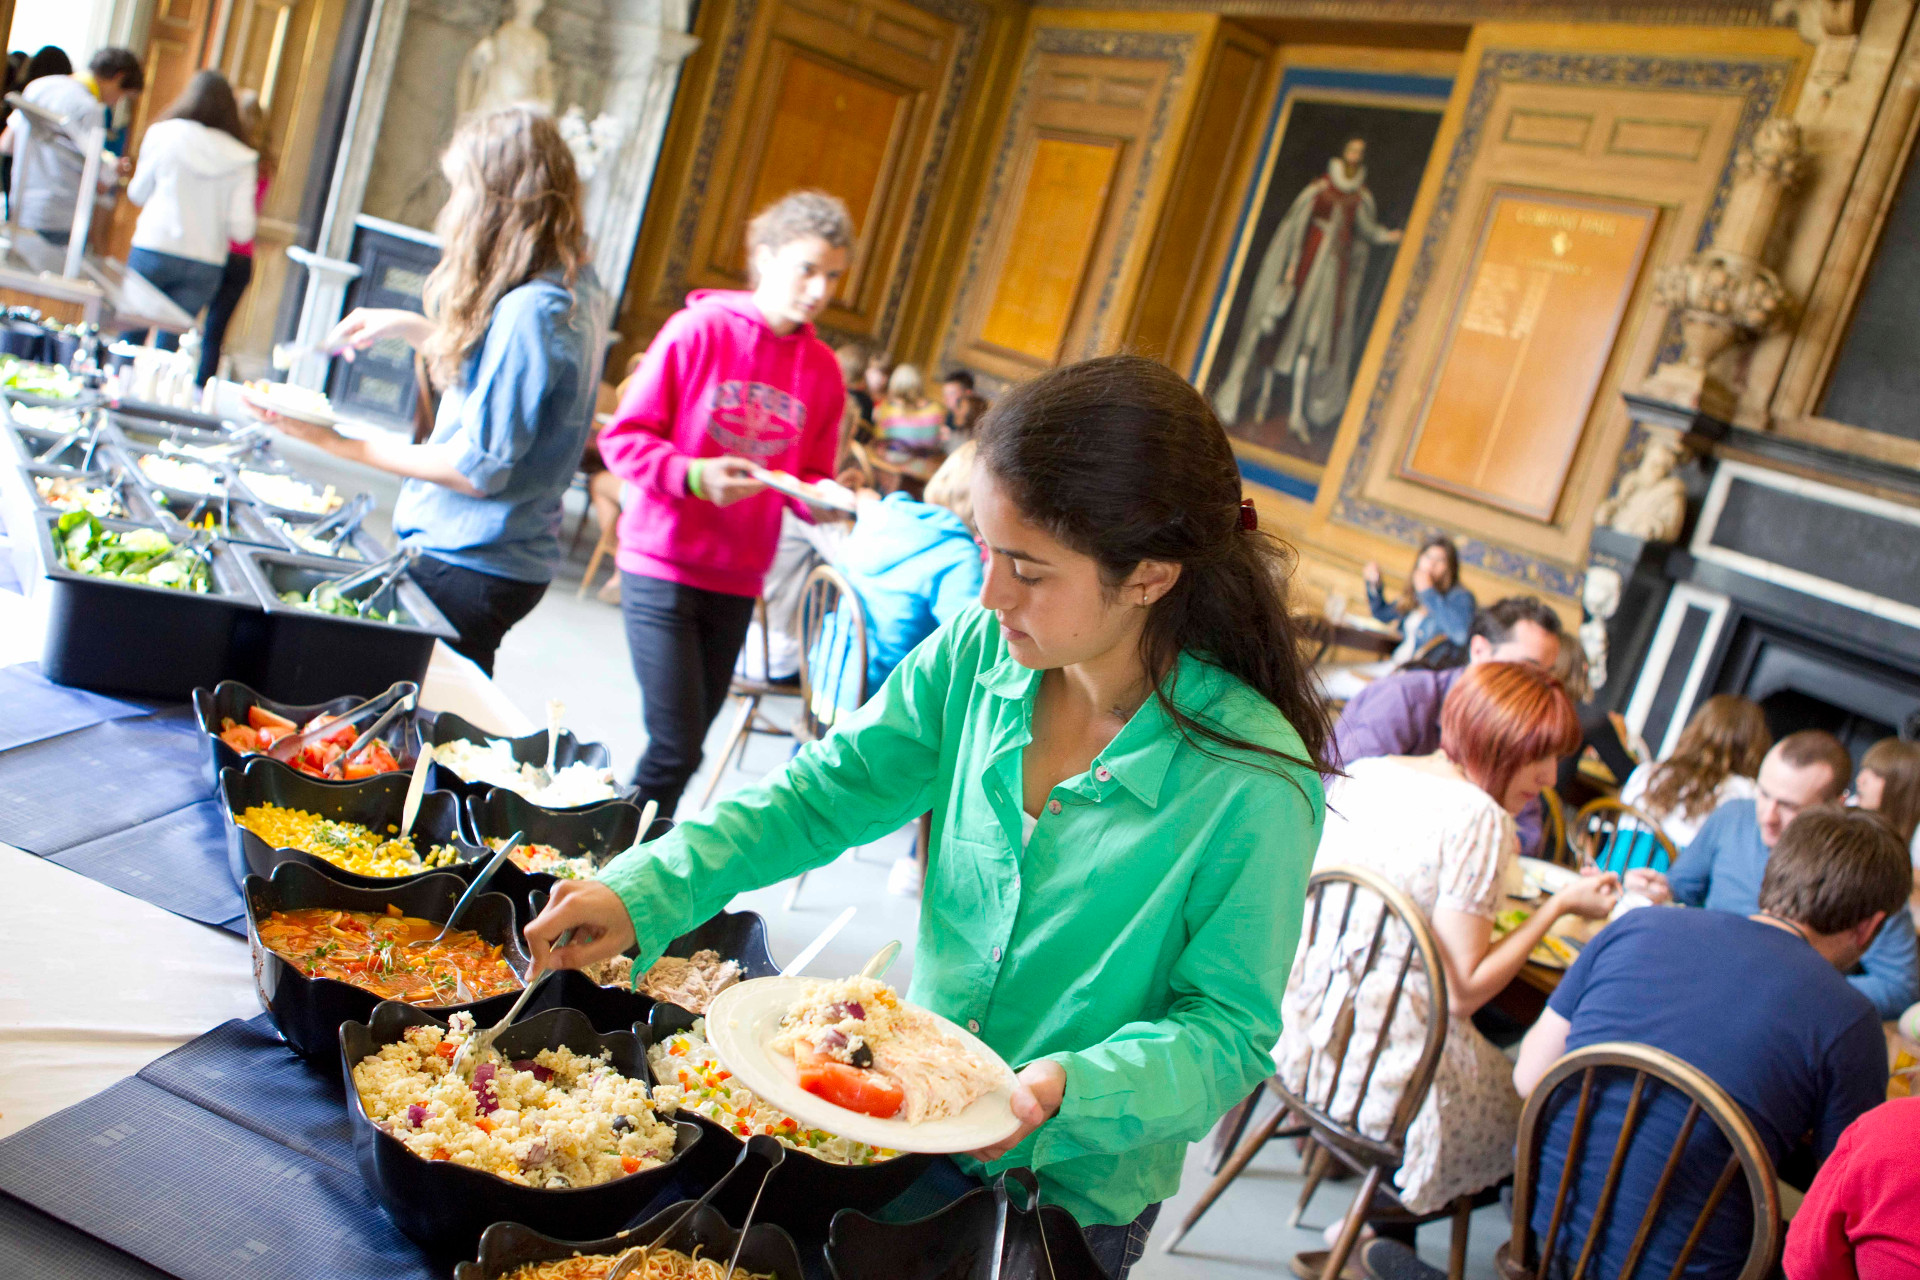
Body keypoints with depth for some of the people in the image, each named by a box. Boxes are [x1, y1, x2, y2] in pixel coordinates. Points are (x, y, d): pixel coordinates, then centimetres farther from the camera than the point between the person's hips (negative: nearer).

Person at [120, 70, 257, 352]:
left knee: (129, 339, 10)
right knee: (168, 348, 9)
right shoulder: (242, 161, -2)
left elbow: (137, 194, 5)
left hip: (154, 249, -1)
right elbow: (241, 229, -5)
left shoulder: (164, 135, -4)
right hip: (206, 265, 1)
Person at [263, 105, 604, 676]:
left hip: (468, 571, -9)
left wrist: (347, 445, -14)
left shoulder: (528, 311, -23)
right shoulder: (574, 288, 6)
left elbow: (478, 469, -21)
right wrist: (410, 326, 21)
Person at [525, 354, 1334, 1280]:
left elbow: (1228, 1028, -18)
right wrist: (644, 893, -19)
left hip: (1071, 1197, -4)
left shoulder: (1255, 786, -28)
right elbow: (820, 796, -8)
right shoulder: (978, 656, -14)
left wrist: (1071, 1090, -35)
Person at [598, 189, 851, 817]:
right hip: (662, 567, -5)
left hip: (738, 582, 5)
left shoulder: (823, 370, 6)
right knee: (675, 748, -11)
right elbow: (623, 437, -6)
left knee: (685, 746, 10)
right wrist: (692, 475, -22)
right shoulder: (699, 329, -7)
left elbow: (810, 478, 14)